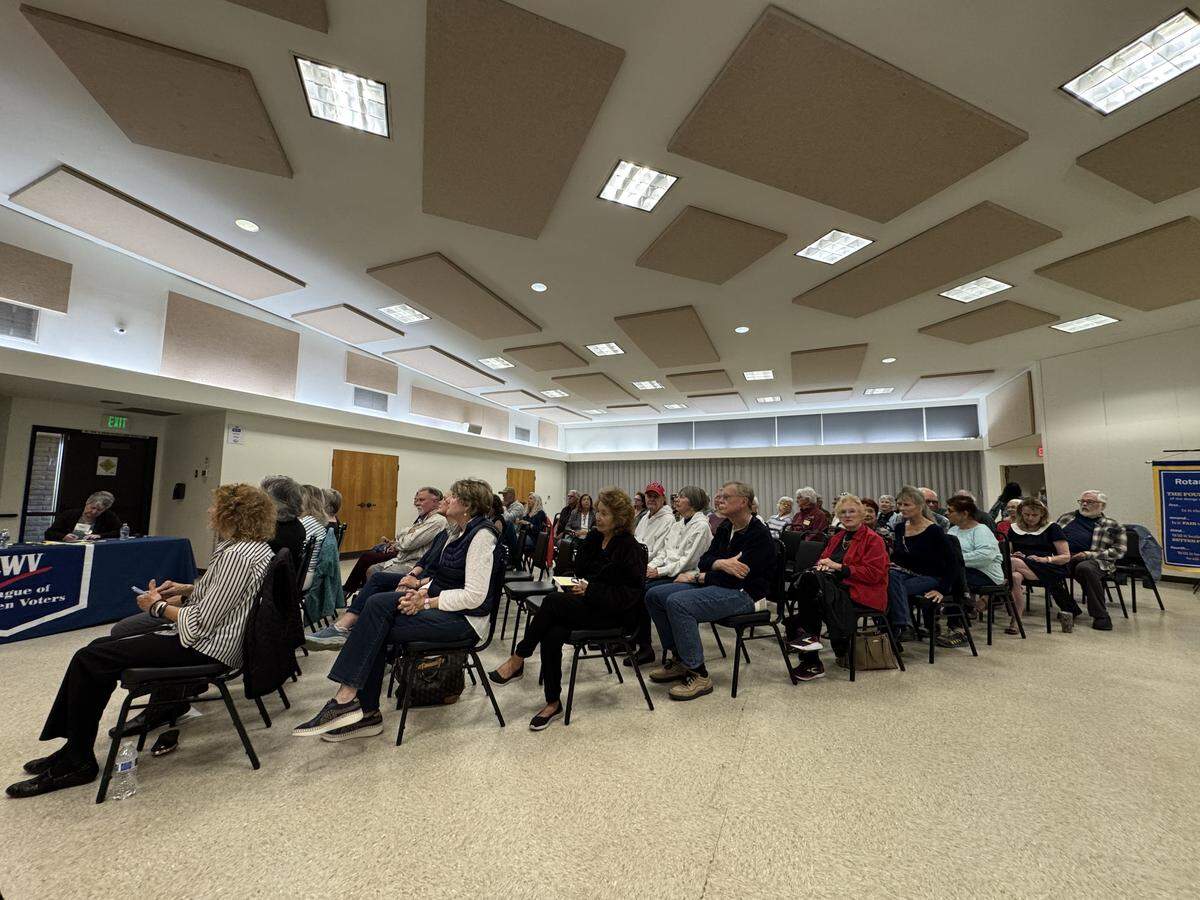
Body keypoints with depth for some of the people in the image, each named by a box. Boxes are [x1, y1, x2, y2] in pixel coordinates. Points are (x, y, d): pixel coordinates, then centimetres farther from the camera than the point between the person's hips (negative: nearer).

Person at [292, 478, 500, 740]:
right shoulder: (460, 533, 13)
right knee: (378, 603, -11)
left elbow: (474, 597, -22)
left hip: (464, 618, -8)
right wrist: (422, 592, -4)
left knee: (377, 629, -16)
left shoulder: (481, 534, -17)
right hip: (440, 604, 8)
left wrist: (427, 602, -17)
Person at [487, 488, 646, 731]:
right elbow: (579, 571, 20)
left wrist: (589, 590, -21)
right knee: (552, 635, -24)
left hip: (614, 613, -6)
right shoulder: (593, 538, 8)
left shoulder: (630, 548, -12)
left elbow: (630, 594, -15)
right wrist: (575, 586, -3)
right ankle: (553, 703, -7)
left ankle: (517, 661, -11)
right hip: (586, 603, 6)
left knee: (553, 601, -27)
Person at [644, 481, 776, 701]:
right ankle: (679, 660, 8)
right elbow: (704, 561, 6)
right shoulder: (725, 528, 12)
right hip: (718, 585, 9)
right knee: (654, 595, -3)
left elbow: (738, 577, -20)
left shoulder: (759, 534, -13)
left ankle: (699, 675, -18)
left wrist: (698, 578, -10)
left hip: (744, 594, -9)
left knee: (677, 602, -31)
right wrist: (720, 563, -18)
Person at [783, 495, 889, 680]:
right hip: (835, 584, 6)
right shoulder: (837, 538, 22)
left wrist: (839, 567, -13)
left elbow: (874, 573, -10)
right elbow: (823, 559, 23)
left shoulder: (873, 539, 1)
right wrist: (822, 565, -3)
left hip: (861, 591, -6)